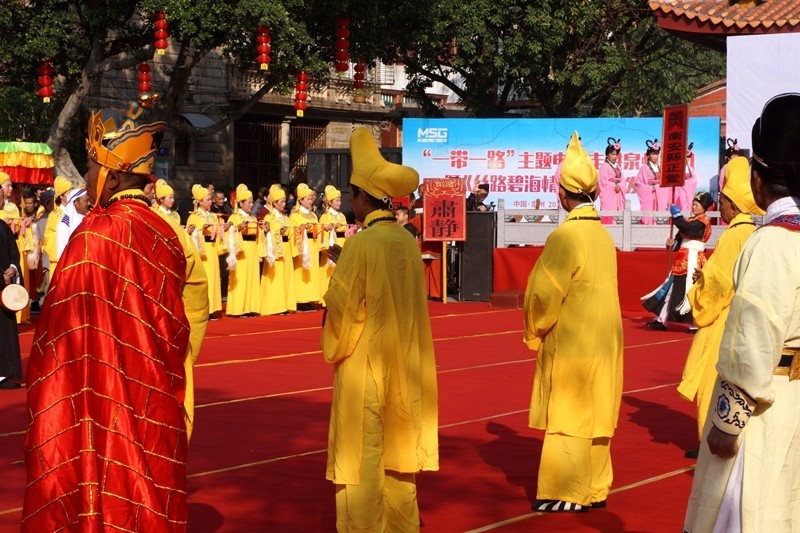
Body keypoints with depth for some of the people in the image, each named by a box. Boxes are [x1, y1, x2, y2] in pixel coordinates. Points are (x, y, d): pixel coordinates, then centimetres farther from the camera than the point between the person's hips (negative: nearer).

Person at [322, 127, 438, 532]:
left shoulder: (362, 244, -17)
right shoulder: (408, 242, 1)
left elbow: (341, 307, -12)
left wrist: (334, 345, 5)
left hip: (364, 364, -7)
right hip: (403, 365, 7)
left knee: (361, 458, 1)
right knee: (396, 452, 15)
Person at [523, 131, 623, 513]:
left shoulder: (566, 235, -18)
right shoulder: (603, 235, 5)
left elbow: (546, 295, -17)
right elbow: (601, 289, 11)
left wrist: (534, 334, -1)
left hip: (571, 343, -7)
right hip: (603, 341, 8)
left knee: (567, 415, 1)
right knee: (594, 415, 13)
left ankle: (568, 494, 6)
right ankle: (595, 488, 20)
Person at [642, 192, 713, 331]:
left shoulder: (703, 221, -9)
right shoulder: (691, 220, 17)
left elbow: (686, 228, -24)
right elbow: (682, 238, 14)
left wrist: (676, 215, -16)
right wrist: (674, 243, -5)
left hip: (692, 259, -9)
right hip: (683, 259, 9)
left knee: (687, 289, -10)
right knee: (674, 287, 11)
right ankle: (661, 320, 15)